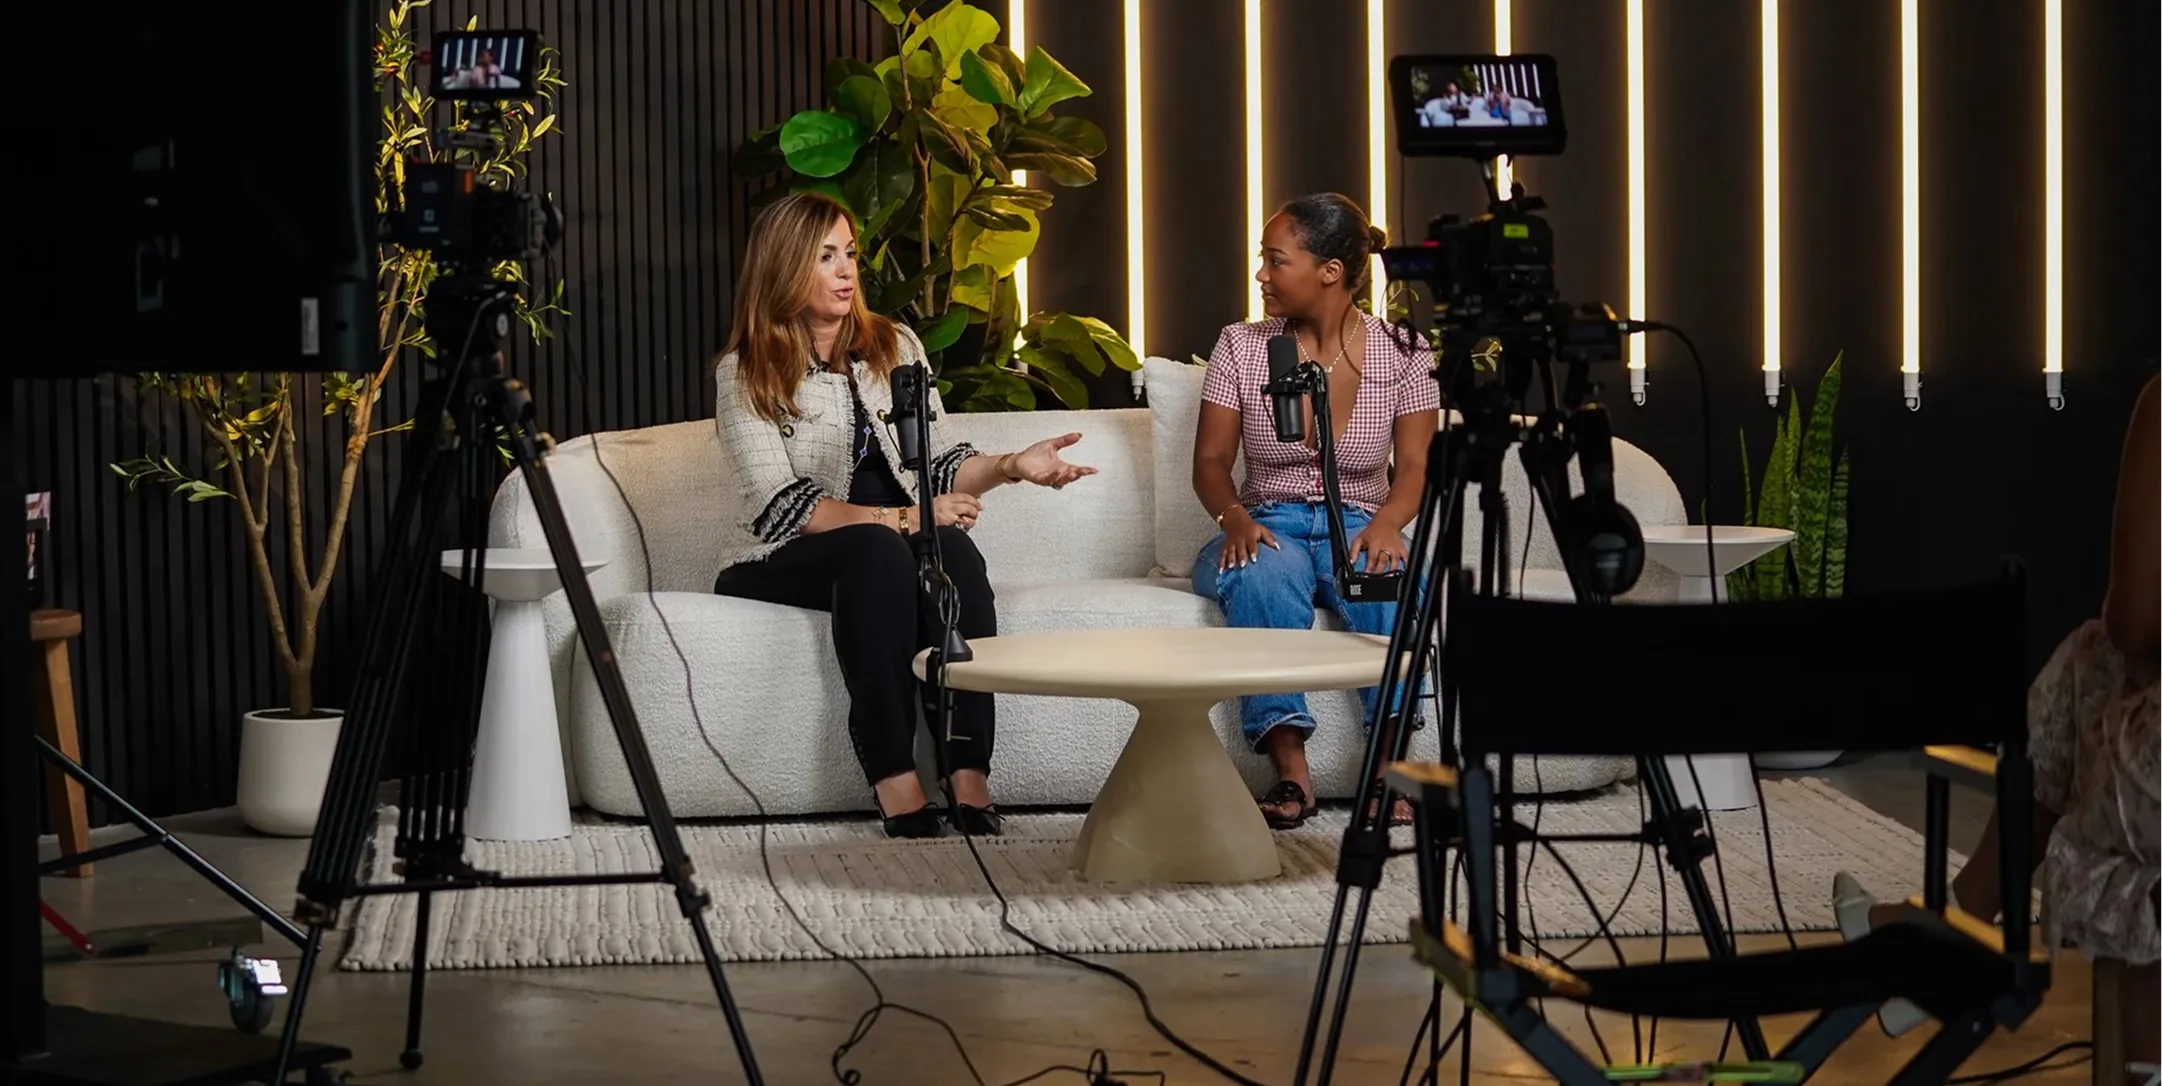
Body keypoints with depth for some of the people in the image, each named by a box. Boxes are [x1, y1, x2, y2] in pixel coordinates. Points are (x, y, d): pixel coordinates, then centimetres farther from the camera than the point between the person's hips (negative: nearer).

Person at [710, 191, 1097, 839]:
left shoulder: (894, 346, 12)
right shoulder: (744, 374, -2)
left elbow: (941, 463, 7)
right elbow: (780, 506, -13)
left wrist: (1011, 466, -13)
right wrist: (897, 518, -23)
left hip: (898, 545, 4)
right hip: (782, 567, -3)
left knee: (953, 551, -31)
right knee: (878, 550, -36)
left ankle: (970, 784, -44)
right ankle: (897, 791, -47)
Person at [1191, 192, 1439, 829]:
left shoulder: (1402, 353, 2)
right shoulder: (1240, 349, 3)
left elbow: (1415, 464, -4)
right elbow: (1211, 461, 3)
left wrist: (1386, 522, -26)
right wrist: (1234, 516, -20)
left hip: (1358, 525, 0)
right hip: (1269, 524, 0)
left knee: (1391, 579, -37)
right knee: (1261, 577, -37)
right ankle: (1290, 770, -39)